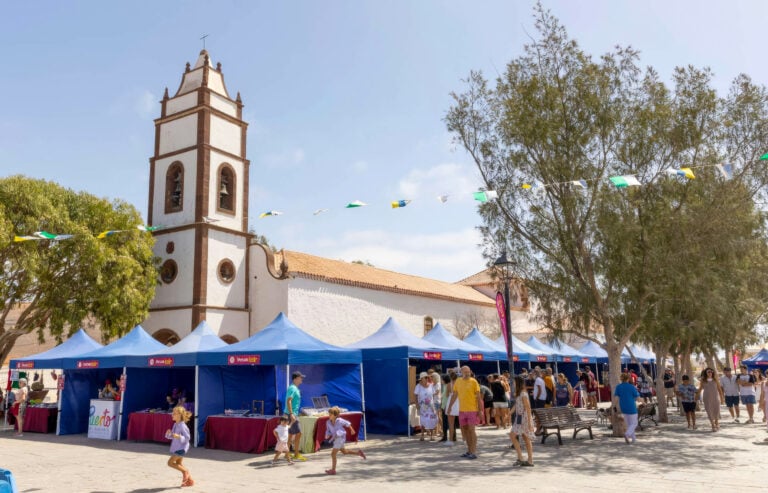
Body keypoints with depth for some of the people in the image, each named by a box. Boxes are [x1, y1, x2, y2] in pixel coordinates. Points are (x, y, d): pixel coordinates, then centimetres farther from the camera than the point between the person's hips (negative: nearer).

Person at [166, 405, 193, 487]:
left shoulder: (182, 426, -20)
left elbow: (187, 438, -20)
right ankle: (189, 480, 23)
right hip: (177, 448, 10)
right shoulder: (175, 424, 7)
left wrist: (179, 437, -34)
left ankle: (185, 471, 6)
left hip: (181, 448, -10)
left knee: (170, 462, -11)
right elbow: (172, 436, 15)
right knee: (178, 464, 14)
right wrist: (168, 434, -5)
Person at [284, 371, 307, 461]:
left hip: (293, 414, 10)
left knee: (291, 434, 14)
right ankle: (296, 454, -4)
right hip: (291, 414, -10)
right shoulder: (292, 388, -14)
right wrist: (291, 414, -28)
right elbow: (288, 401, -23)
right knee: (298, 433, -8)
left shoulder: (295, 388, 15)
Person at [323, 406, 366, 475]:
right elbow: (328, 431, 1)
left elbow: (347, 423, -2)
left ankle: (333, 470, 3)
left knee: (333, 454, -9)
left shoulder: (339, 420, -20)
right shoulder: (328, 422, -8)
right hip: (336, 439, 7)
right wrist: (327, 436, -21)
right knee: (344, 452, 23)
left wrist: (352, 430, 10)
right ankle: (358, 452, 39)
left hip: (340, 438, -7)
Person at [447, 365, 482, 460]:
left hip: (472, 410, -5)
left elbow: (478, 397, -7)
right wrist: (449, 407, 12)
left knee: (471, 430, -7)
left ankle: (474, 452, 1)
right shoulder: (458, 381, 5)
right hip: (462, 410, 5)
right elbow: (454, 395, 13)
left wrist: (480, 410, -11)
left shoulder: (473, 382, -8)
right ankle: (469, 450, 26)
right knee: (464, 430, 12)